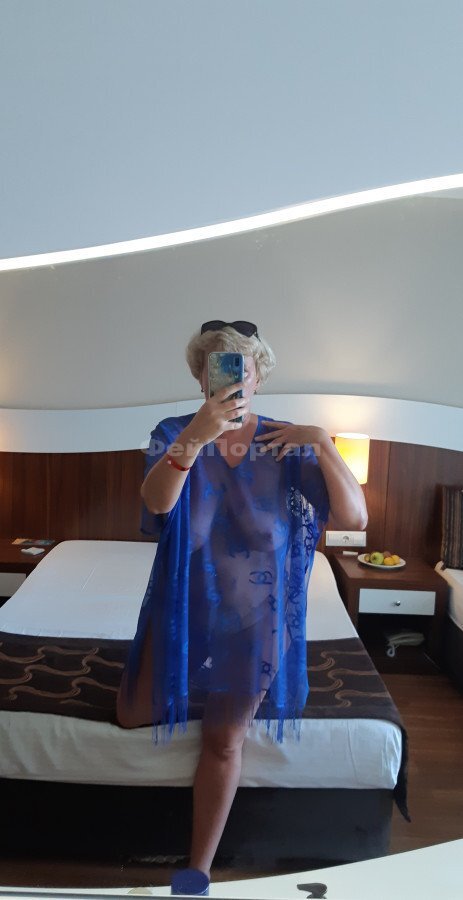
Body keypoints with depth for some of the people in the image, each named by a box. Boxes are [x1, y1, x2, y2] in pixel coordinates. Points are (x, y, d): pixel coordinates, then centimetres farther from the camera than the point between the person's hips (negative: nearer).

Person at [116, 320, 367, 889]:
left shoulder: (287, 445, -9)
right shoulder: (175, 433, -10)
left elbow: (355, 518, -16)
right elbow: (156, 502, -30)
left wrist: (322, 442, -27)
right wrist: (196, 436, -46)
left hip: (253, 613, -1)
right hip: (183, 603, 1)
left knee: (224, 741, 10)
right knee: (133, 715, 17)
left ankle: (200, 868, 34)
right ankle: (188, 682, 51)